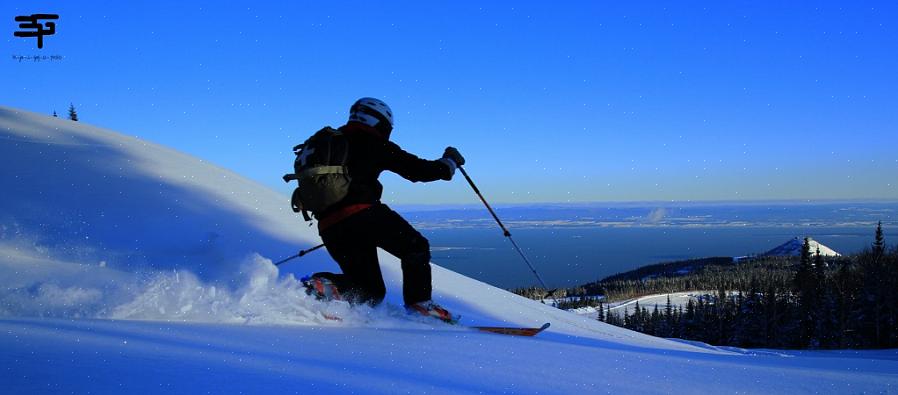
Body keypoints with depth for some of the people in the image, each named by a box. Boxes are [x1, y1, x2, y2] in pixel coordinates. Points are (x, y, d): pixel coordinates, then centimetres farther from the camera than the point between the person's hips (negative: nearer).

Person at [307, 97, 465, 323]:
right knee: (416, 247, 10)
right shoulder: (373, 143, 6)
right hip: (362, 214, -7)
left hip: (328, 228, 7)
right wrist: (449, 162, 22)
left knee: (371, 290, 11)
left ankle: (328, 286, -13)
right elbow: (418, 170, 4)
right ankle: (418, 303, -4)